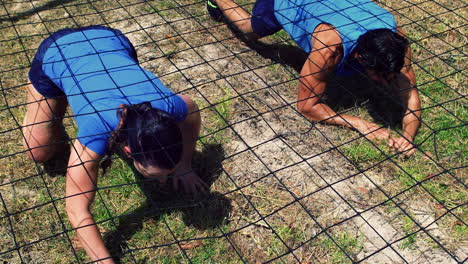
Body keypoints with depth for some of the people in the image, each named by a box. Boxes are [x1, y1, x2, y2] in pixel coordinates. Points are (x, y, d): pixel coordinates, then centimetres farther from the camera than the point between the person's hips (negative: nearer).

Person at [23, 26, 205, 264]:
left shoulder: (167, 106, -32)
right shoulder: (96, 133, -40)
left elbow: (192, 113, -7)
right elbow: (77, 210, -31)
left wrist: (184, 168, -2)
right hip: (55, 55, -2)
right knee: (40, 153, 3)